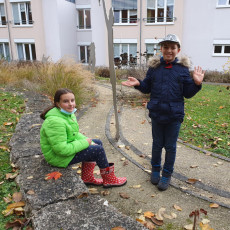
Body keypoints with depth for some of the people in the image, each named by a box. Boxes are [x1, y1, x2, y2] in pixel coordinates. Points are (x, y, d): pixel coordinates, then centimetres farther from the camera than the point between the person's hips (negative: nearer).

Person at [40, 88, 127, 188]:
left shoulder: (68, 113, 2)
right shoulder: (55, 122, -30)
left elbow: (75, 134, 13)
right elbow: (62, 149, -30)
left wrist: (89, 141, -3)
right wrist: (84, 143, -19)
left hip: (67, 147, 10)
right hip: (59, 157, -10)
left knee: (97, 143, 12)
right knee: (98, 150, -12)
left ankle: (87, 178, 16)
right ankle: (109, 180, 10)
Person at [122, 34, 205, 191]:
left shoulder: (183, 68, -2)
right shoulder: (154, 66, 2)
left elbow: (187, 93, -1)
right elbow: (147, 88, 7)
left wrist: (196, 83, -17)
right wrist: (138, 83, -10)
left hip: (174, 115, -1)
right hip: (157, 113, 2)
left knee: (170, 146, 11)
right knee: (157, 144, 16)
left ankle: (167, 174, 28)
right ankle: (155, 169, 36)